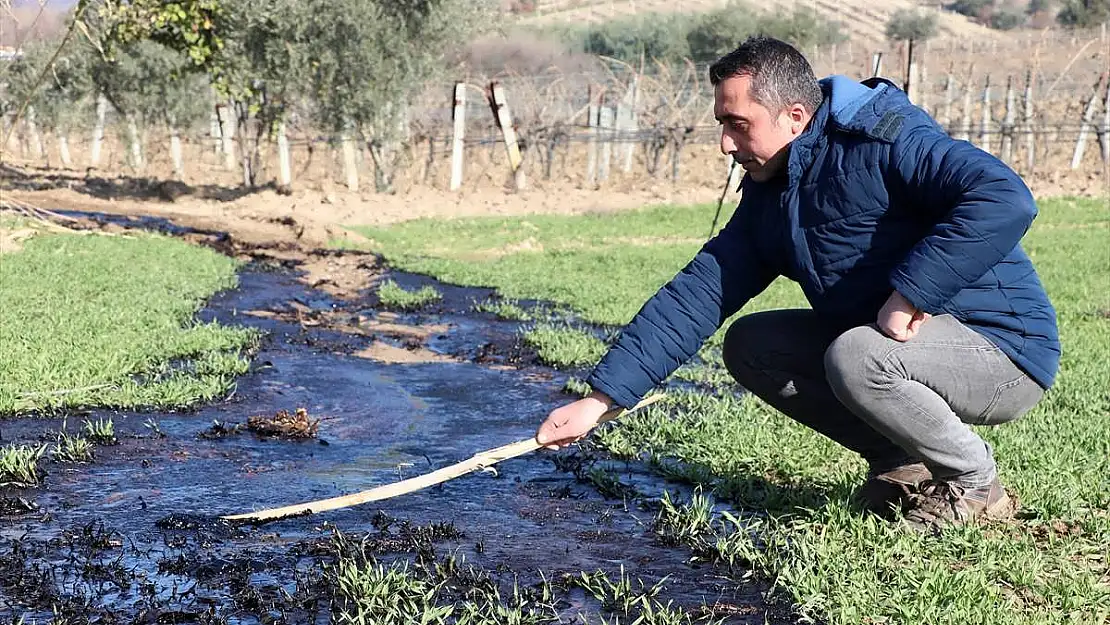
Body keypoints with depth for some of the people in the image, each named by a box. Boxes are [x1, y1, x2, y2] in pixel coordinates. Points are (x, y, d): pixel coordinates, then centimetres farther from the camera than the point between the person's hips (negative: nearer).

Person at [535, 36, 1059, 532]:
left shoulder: (882, 142, -20)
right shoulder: (766, 198, 5)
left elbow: (1005, 199, -34)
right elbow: (696, 295, 1)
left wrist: (907, 295, -32)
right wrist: (599, 400, -5)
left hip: (1004, 348, -8)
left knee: (855, 358, -33)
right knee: (749, 344, 3)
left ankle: (975, 481, -6)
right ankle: (903, 461, 6)